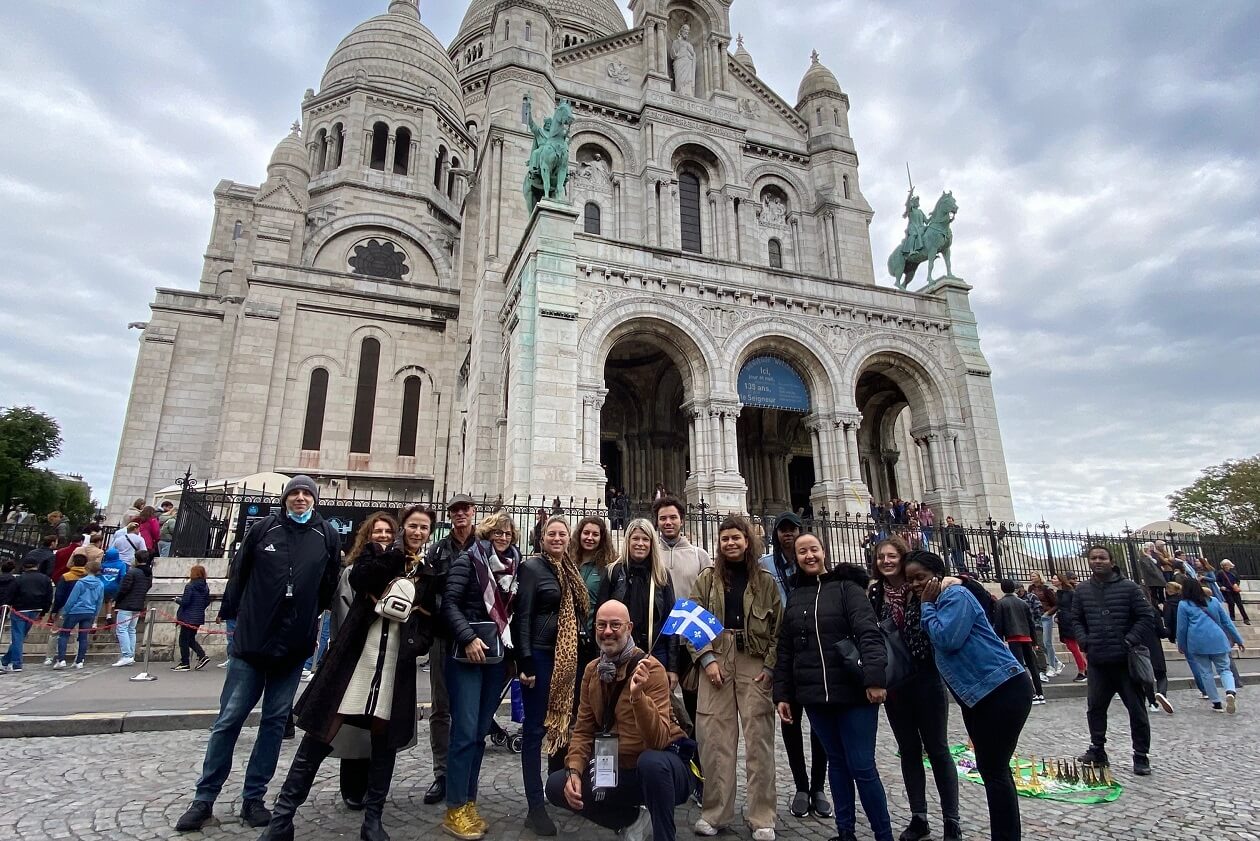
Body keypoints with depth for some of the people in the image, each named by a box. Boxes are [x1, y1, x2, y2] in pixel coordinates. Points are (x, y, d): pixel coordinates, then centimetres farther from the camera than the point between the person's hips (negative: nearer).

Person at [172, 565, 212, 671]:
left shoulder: (189, 586, -16)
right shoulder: (205, 587, 6)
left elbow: (185, 602, -18)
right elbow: (207, 602, 10)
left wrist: (177, 600, 0)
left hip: (188, 618, -7)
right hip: (199, 617, 7)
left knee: (184, 640, 5)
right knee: (191, 639, 20)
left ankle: (185, 664, 10)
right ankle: (202, 656, 6)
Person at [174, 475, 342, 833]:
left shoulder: (328, 535, 0)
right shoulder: (264, 527, -1)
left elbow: (331, 585, 5)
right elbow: (239, 571, 5)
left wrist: (309, 617, 6)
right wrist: (234, 612, 5)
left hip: (294, 646, 1)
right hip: (251, 639, -1)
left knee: (275, 721, 10)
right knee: (229, 719, 6)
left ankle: (254, 798, 23)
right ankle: (204, 799, 22)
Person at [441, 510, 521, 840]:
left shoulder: (514, 566, 10)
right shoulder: (468, 560, -5)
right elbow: (449, 603, -12)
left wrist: (511, 647, 7)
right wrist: (469, 638, -19)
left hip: (496, 657, 5)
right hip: (466, 655, -5)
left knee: (480, 732, 10)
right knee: (465, 732, -4)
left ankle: (468, 803, 21)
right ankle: (455, 810, 7)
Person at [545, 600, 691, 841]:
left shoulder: (650, 668, -20)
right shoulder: (591, 671, 0)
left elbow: (658, 741, -29)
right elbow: (583, 730, 5)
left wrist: (637, 696, -44)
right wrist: (574, 771, -11)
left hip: (660, 767, -7)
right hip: (620, 770, 7)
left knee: (651, 761, -39)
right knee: (557, 787, -8)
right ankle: (634, 820, 8)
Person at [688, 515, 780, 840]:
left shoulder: (765, 580, 6)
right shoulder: (707, 578, 6)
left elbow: (779, 627, 5)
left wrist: (770, 666, -5)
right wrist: (707, 659, -8)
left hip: (755, 665, 0)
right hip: (715, 662, 0)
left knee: (759, 740, 1)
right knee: (715, 739, 2)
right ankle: (714, 813, 15)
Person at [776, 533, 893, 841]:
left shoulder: (847, 587, -3)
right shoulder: (794, 597, 10)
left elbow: (869, 633, -14)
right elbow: (784, 650, 12)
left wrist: (874, 678, -25)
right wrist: (782, 694, 9)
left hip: (854, 692, -4)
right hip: (814, 695, 4)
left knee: (862, 766, 0)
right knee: (837, 762, 14)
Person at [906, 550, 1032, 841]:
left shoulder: (956, 596, -14)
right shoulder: (936, 603, 13)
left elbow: (947, 639, -25)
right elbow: (935, 645, 12)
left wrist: (927, 607, -14)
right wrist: (927, 606, 3)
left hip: (1004, 690, -10)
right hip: (976, 695, 10)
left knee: (993, 769, -5)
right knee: (990, 768, 16)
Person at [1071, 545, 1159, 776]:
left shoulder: (1129, 587, -6)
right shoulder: (1082, 591, 5)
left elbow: (1147, 617, -6)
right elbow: (1077, 619, 14)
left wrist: (1130, 640, -15)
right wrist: (1084, 641, -1)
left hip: (1125, 660, -3)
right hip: (1097, 661, 4)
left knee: (1136, 709, 5)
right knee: (1095, 707, 11)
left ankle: (1141, 756, 17)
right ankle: (1097, 750, 24)